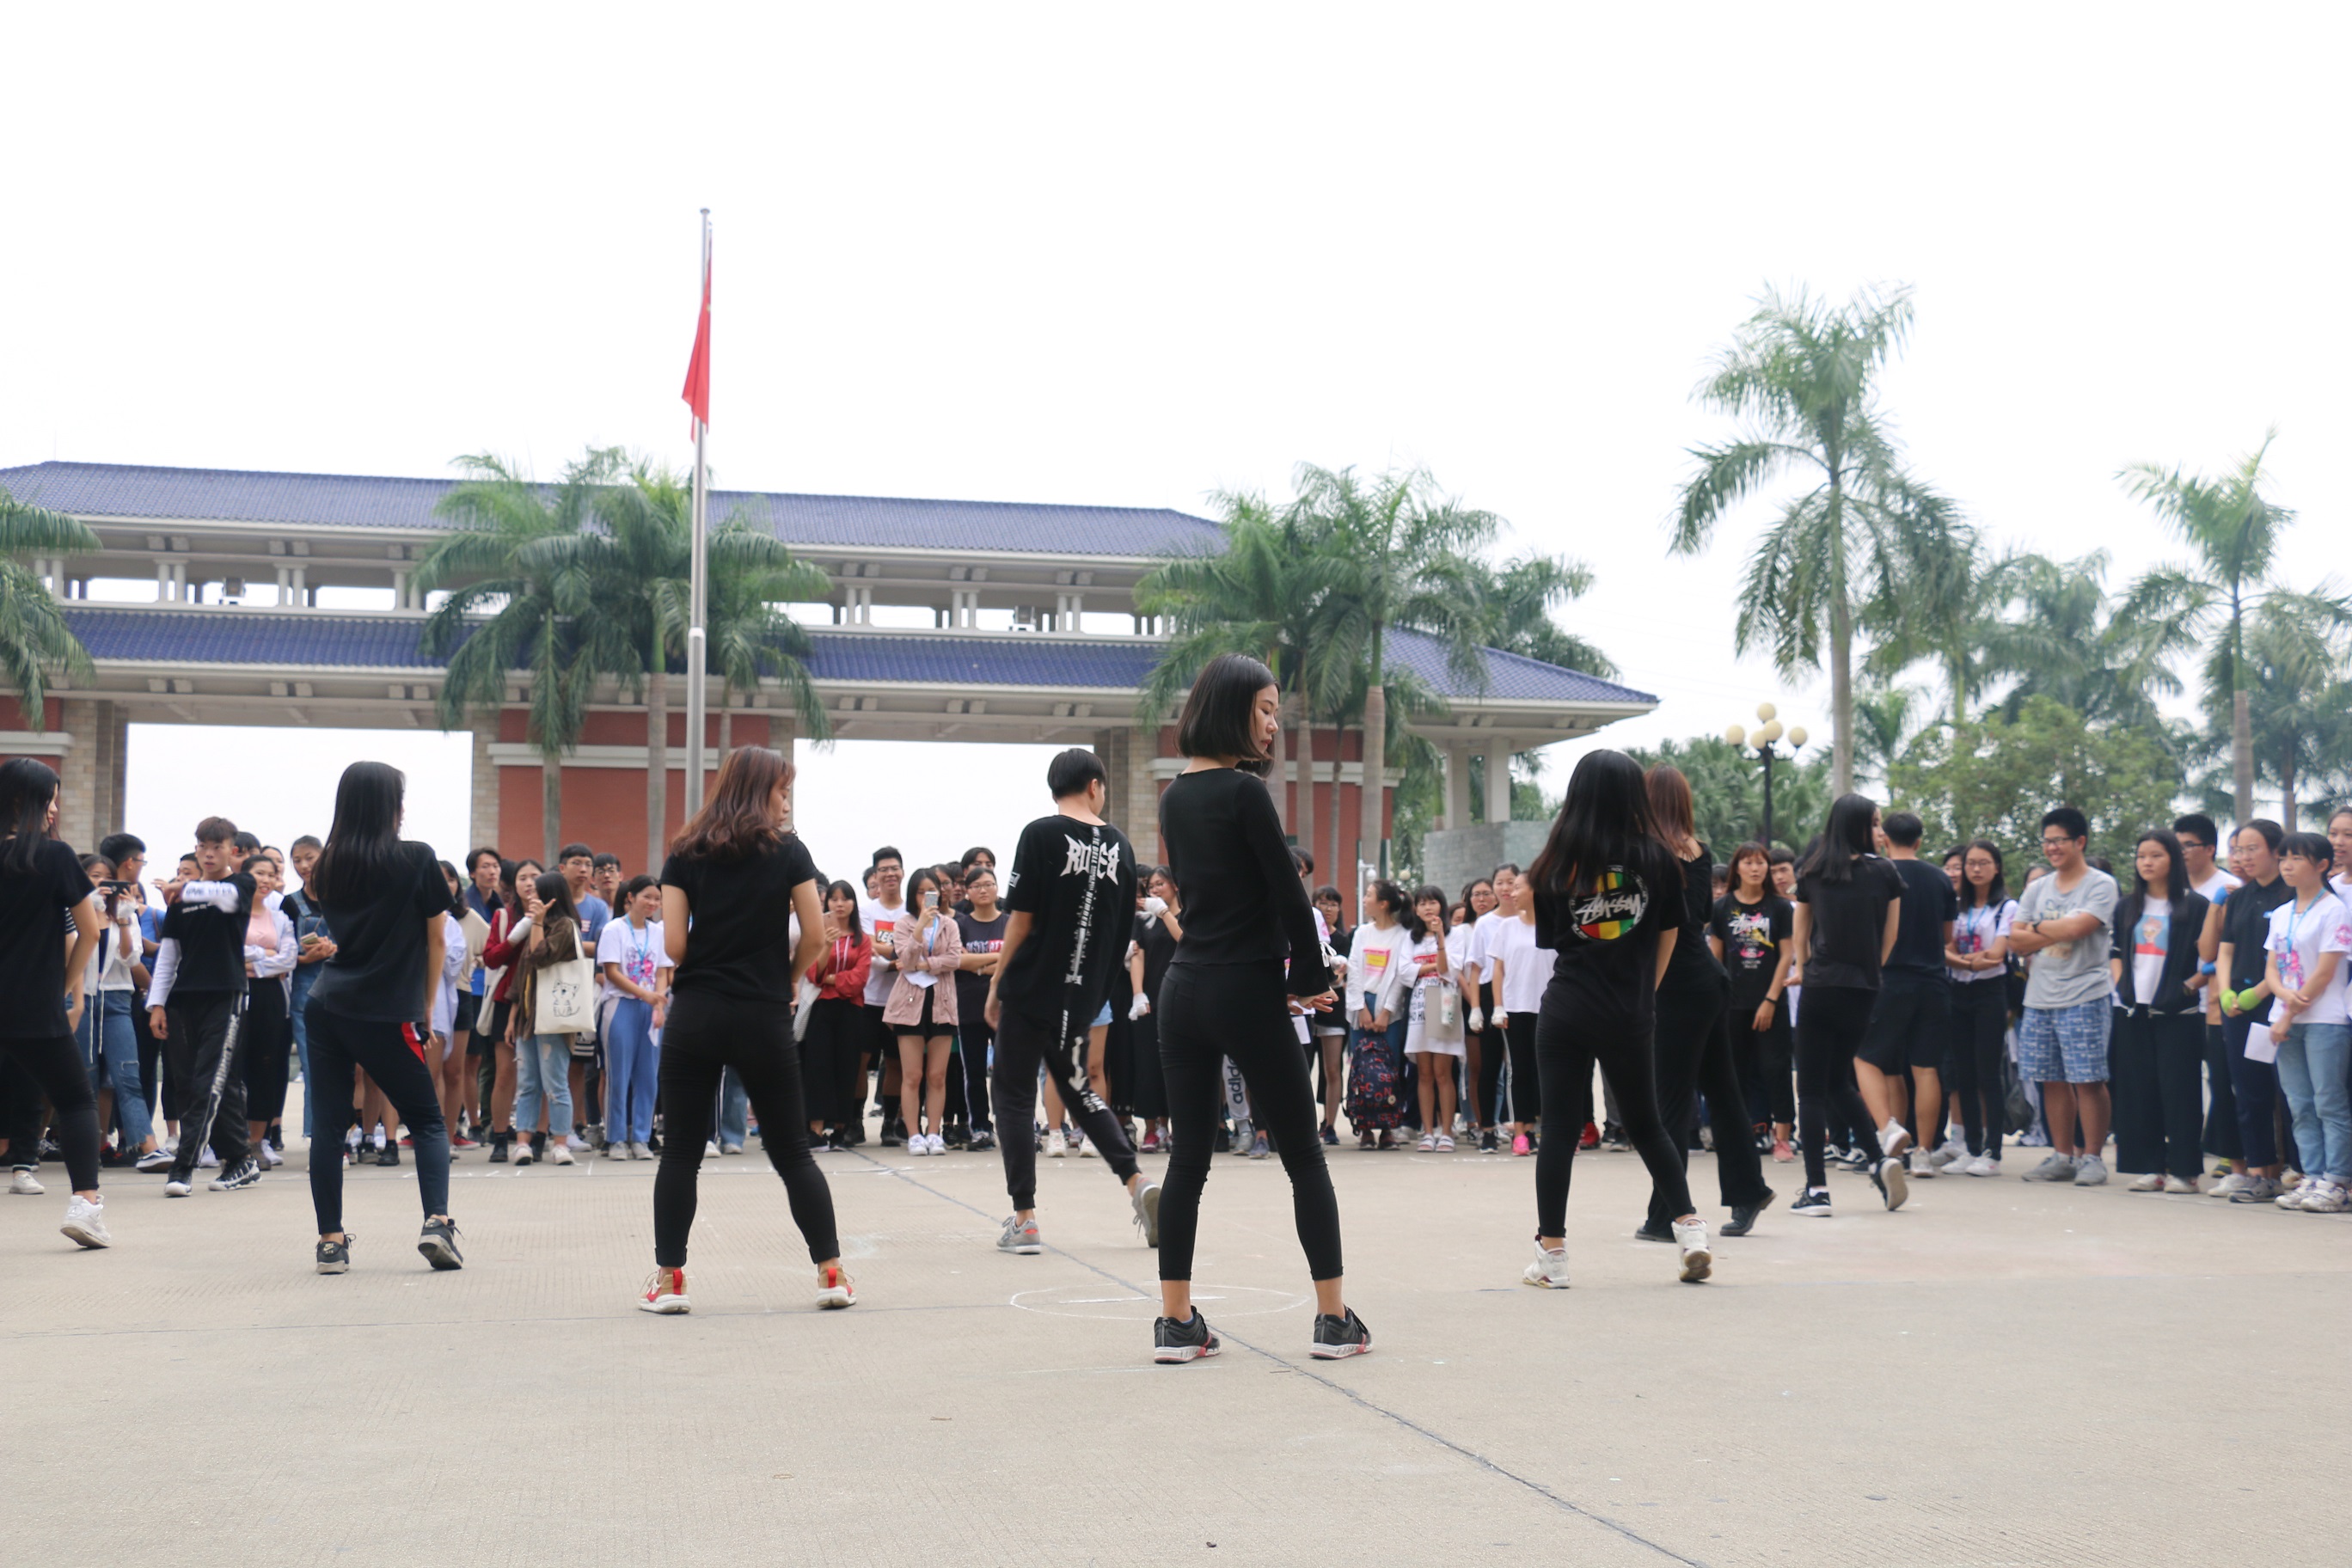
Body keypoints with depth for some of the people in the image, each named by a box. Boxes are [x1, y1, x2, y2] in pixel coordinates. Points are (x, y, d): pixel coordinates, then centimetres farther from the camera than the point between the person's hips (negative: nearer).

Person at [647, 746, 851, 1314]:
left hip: (694, 1015, 1)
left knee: (680, 1151, 7)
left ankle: (668, 1279, 5)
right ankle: (831, 1272, 10)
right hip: (764, 1021, -1)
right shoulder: (788, 850, 1)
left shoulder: (685, 853, 4)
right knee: (791, 1151, 9)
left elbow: (673, 942, -3)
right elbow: (814, 937, -3)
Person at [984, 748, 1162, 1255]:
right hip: (1084, 995, 5)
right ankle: (1136, 1182, 8)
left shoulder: (1041, 834, -8)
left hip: (1032, 989, -5)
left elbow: (1021, 921, -10)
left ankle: (1024, 1221, 1)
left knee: (1013, 1099, 5)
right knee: (1075, 1087, 22)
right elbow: (1124, 929, 10)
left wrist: (995, 986, -1)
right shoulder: (1118, 844, 6)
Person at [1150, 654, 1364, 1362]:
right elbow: (1288, 893, -12)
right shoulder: (1243, 792, -13)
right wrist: (1312, 976, 3)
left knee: (1188, 1156, 8)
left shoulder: (1175, 796, 10)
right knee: (1303, 1157, 3)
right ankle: (1334, 1318, 7)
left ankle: (1176, 1322, 8)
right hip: (1247, 992, -7)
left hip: (1185, 987, 7)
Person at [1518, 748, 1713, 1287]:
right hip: (1629, 1019, 1)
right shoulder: (1657, 858, -2)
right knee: (1647, 1125, 17)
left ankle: (1552, 1255, 4)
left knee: (1559, 1130, 3)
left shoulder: (1559, 861, -3)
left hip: (1565, 1013, -1)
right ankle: (1689, 1228, 6)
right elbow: (1669, 935, 8)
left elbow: (1547, 936, 5)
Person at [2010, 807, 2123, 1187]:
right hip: (2040, 998, 6)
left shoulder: (2101, 885, -3)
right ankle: (2062, 1155, 16)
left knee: (2089, 1080, -5)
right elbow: (2015, 941, 7)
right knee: (2052, 1080, 8)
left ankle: (2092, 1157, 2)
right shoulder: (2038, 889, 15)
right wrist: (2056, 934, -6)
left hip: (2084, 998, -6)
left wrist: (2037, 928, -1)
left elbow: (2075, 928, -17)